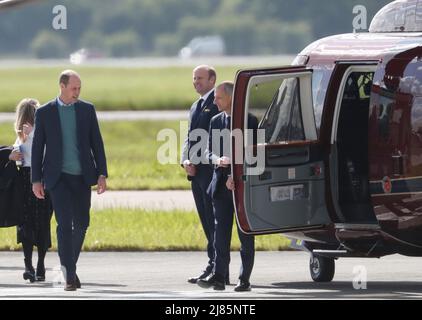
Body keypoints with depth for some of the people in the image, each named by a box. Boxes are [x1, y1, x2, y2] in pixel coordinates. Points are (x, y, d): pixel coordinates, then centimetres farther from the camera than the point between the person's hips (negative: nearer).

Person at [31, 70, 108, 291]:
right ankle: (69, 275, -12)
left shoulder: (87, 110, 6)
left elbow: (97, 143, 8)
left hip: (82, 177, 3)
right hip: (58, 178, -3)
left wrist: (102, 174, 1)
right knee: (64, 224, -12)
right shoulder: (44, 112, 1)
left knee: (81, 223, 7)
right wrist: (36, 179, 0)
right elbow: (37, 147, 4)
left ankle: (70, 265, 28)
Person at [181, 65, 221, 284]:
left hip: (211, 170, -9)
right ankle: (214, 267, 13)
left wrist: (198, 162, -17)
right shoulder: (196, 107, 21)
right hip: (196, 172, 9)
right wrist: (186, 161, 4)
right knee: (206, 222, 10)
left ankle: (215, 267, -8)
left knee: (214, 222, -8)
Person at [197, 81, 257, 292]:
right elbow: (209, 151, 11)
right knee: (220, 232, -3)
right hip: (221, 184, 4)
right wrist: (217, 159, -12)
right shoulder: (216, 122, 12)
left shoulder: (250, 121, -3)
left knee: (245, 234, 1)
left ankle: (245, 279, 3)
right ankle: (218, 276, -7)